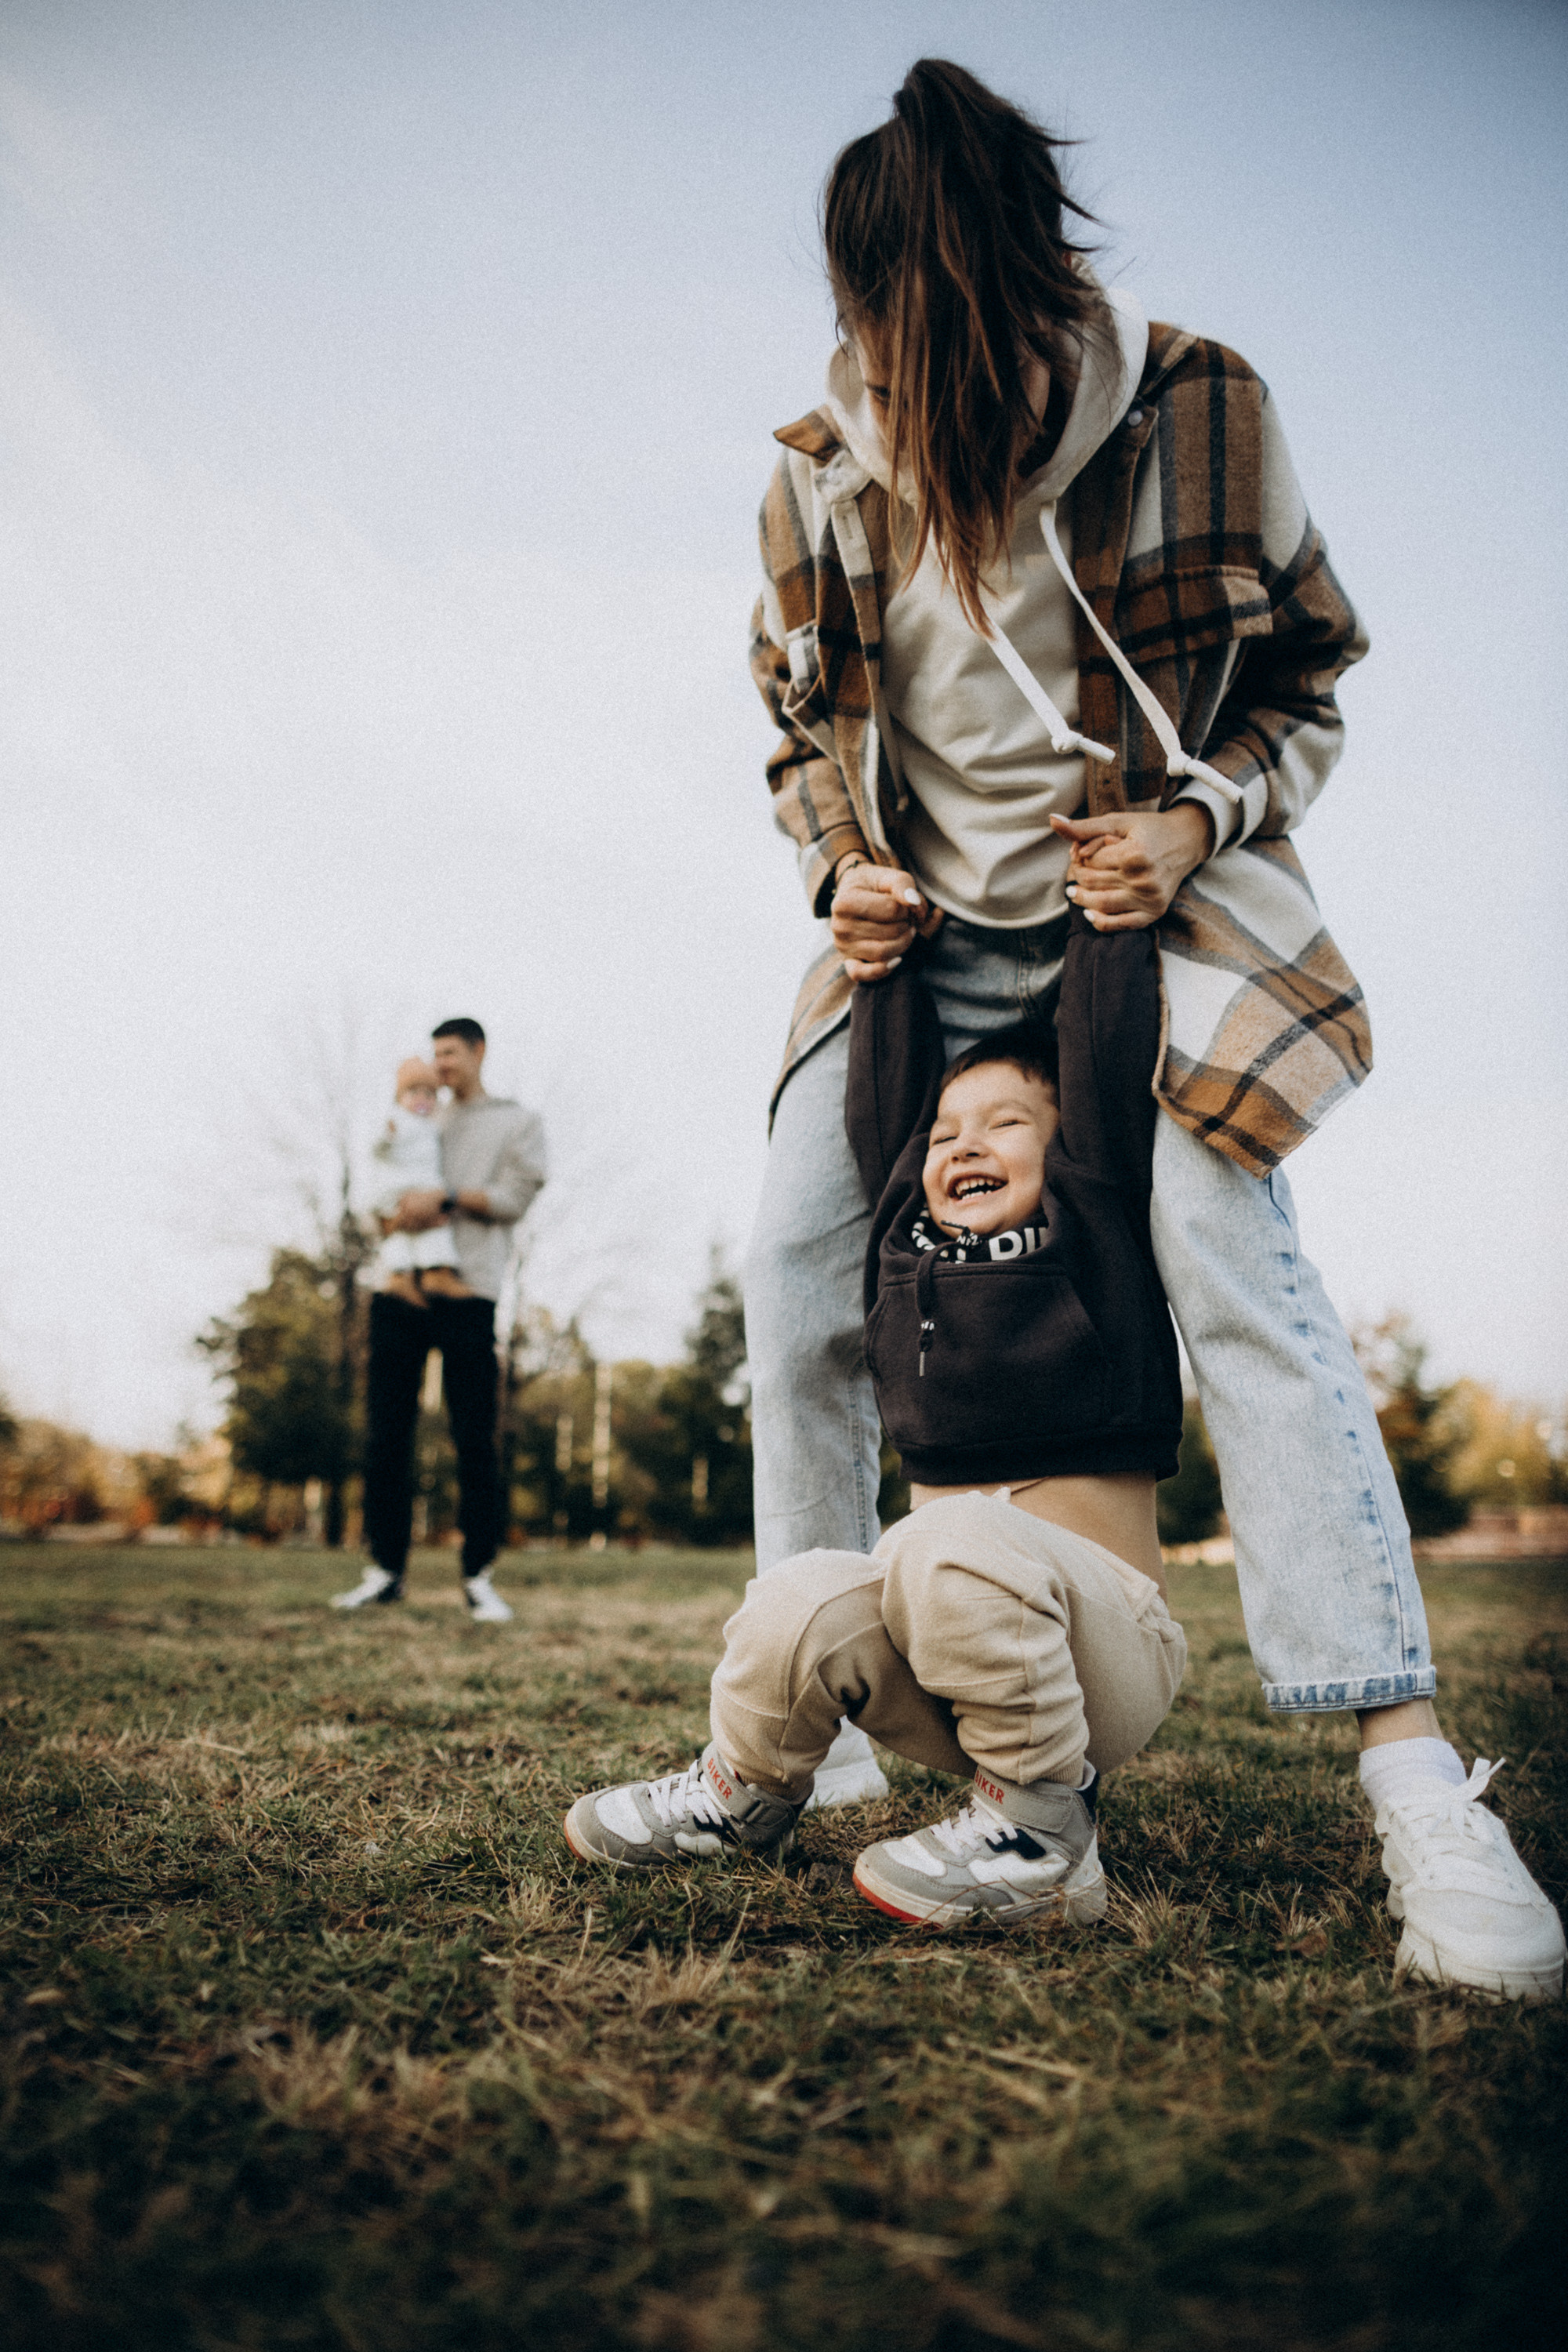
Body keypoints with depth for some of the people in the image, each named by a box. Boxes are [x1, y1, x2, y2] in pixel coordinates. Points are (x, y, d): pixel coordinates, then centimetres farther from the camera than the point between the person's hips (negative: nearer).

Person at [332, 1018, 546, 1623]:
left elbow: (514, 1198, 0)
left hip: (465, 1292, -4)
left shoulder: (518, 1123, 14)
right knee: (386, 1434, 2)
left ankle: (479, 1577, 1)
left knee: (475, 1441, -4)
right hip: (398, 1290, 4)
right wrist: (397, 1216, -7)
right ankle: (386, 1568, 10)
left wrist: (447, 1198, -12)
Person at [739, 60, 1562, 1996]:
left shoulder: (1195, 406, -11)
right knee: (792, 1262, -4)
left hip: (1149, 899, -3)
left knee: (1227, 1253, -25)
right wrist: (842, 861, -8)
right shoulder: (822, 477, -4)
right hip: (924, 929, 4)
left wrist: (1199, 821, -18)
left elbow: (1307, 670, 0)